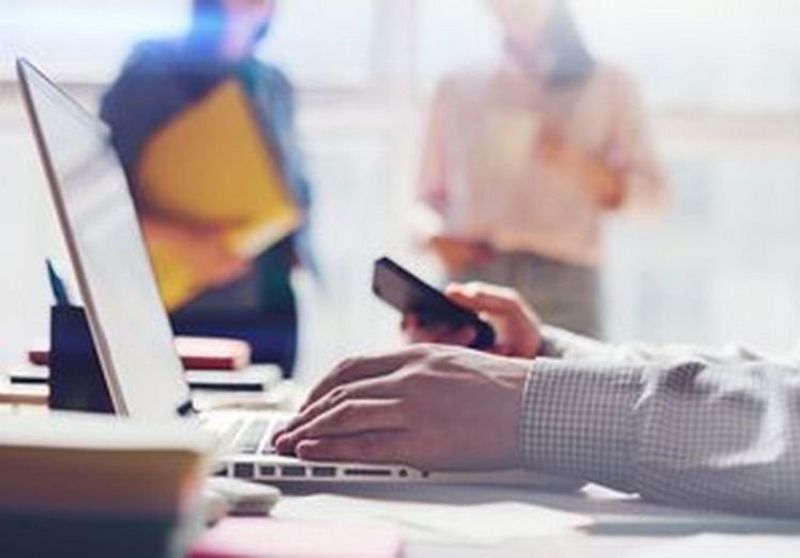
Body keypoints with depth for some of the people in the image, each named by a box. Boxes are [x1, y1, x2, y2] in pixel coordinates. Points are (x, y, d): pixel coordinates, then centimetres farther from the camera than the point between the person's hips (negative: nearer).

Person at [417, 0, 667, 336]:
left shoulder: (606, 86, 17)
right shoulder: (458, 89, 22)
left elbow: (651, 194, 9)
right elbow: (428, 197, 22)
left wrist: (577, 164, -8)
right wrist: (436, 235, -1)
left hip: (563, 274, -1)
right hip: (468, 279, 1)